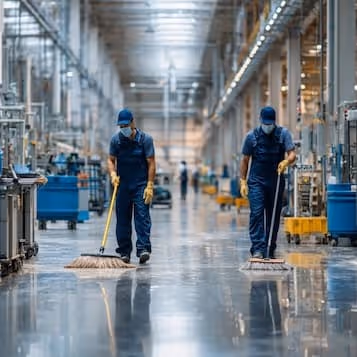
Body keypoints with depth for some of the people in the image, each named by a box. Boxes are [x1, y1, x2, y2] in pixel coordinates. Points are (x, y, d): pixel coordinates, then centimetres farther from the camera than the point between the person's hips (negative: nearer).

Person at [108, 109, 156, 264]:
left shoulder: (145, 139, -5)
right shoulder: (116, 139, 3)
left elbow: (151, 163, -5)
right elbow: (111, 160, 10)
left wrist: (150, 186, -12)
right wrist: (113, 174, -11)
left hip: (141, 184, -3)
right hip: (122, 184, 3)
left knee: (142, 216, -12)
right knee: (122, 219, 4)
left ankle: (143, 248, -18)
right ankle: (124, 252, 11)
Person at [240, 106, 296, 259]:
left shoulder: (283, 134, 2)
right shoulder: (252, 136, 2)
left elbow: (292, 154, -8)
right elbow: (245, 160, 7)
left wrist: (286, 161, -31)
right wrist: (243, 181, 0)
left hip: (276, 181, 1)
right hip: (256, 181, -1)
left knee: (274, 216, 5)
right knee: (256, 213, -12)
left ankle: (270, 251, 13)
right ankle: (257, 249, -15)